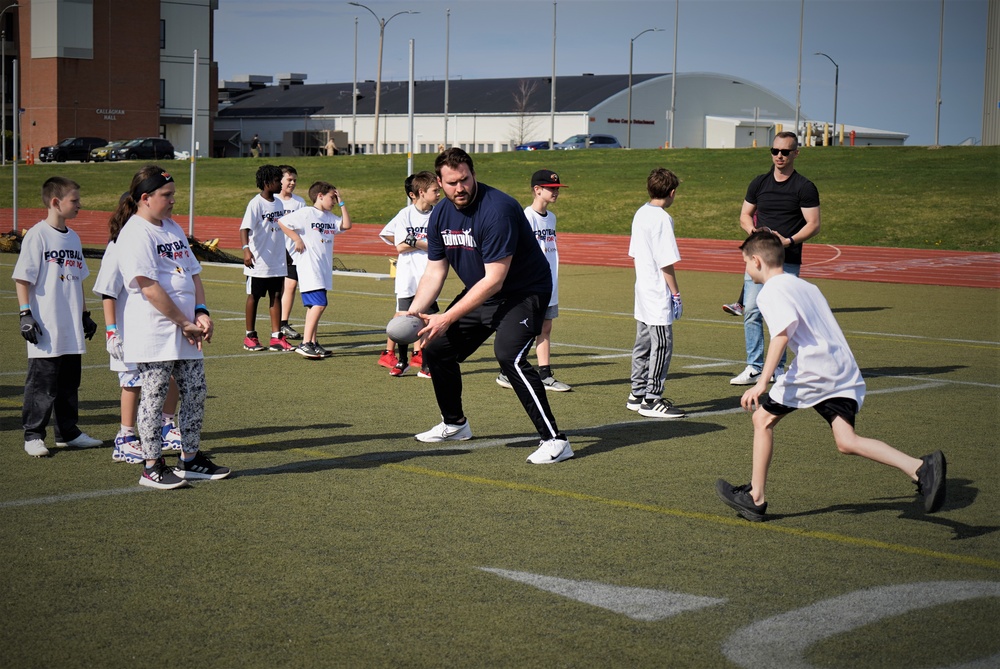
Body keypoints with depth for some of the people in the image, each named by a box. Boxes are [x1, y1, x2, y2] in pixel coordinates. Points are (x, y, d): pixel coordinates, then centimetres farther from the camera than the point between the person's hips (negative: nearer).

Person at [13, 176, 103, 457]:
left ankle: (68, 432, 23)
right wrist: (25, 314, -15)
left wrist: (84, 314, 22)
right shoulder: (37, 235, -9)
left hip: (72, 330, 7)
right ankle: (33, 436, 7)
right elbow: (22, 278, -10)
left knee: (70, 382, 13)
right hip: (46, 331, -7)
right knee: (42, 384, -2)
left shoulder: (73, 237, 13)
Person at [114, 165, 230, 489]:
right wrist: (185, 323, -14)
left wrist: (201, 314, 1)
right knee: (155, 397, -1)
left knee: (195, 392, 10)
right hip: (154, 335, -8)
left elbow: (194, 274, 17)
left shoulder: (173, 228, 16)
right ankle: (152, 467, 8)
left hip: (186, 334, 8)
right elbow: (150, 288, -18)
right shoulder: (135, 234, -12)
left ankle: (190, 459, 22)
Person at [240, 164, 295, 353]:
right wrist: (246, 249, -39)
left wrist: (284, 255, 24)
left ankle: (276, 337, 7)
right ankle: (250, 337, 15)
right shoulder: (256, 204, -13)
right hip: (259, 262, -7)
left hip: (277, 262, 7)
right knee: (254, 296, 5)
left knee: (276, 296, 5)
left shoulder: (279, 203, 9)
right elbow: (245, 228, -23)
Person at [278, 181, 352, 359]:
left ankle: (312, 344, 17)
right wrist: (297, 239, -12)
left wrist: (342, 203, 8)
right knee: (319, 304, -17)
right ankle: (305, 343, -18)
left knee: (315, 305, 11)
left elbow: (346, 225, 10)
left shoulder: (330, 217, 16)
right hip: (309, 266, -9)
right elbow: (282, 222, -10)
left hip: (324, 268, 9)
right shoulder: (306, 213, -7)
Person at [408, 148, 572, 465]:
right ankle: (455, 424, 33)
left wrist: (447, 318, -28)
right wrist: (413, 312, -12)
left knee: (509, 355, -30)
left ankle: (554, 440, -25)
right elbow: (434, 272, 5)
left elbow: (494, 280, -29)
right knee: (436, 349, 10)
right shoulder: (440, 215, -2)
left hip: (524, 292, -8)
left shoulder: (497, 209, -28)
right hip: (480, 294, 9)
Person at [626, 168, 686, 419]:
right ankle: (652, 401, 1)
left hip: (642, 292, 9)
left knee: (643, 344, 16)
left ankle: (637, 394, 24)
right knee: (662, 346, -3)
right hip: (659, 295, -9)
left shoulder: (640, 214, 10)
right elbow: (666, 262, -19)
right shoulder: (662, 219, -17)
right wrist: (676, 294, -14)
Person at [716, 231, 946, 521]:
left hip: (812, 369, -8)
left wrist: (762, 382, -23)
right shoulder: (804, 285, 25)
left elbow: (782, 332, -18)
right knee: (847, 442, -2)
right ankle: (921, 468, -20)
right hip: (845, 373, 8)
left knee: (763, 417, 9)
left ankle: (756, 498, 13)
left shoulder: (770, 291, -2)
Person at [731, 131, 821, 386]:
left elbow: (814, 225, -4)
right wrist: (754, 232, -5)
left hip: (787, 262, -4)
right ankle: (753, 367, 1)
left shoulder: (804, 187, -1)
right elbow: (744, 216, 17)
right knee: (751, 311, -3)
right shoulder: (759, 183, 12)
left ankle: (778, 367, 10)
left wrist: (789, 241, -19)